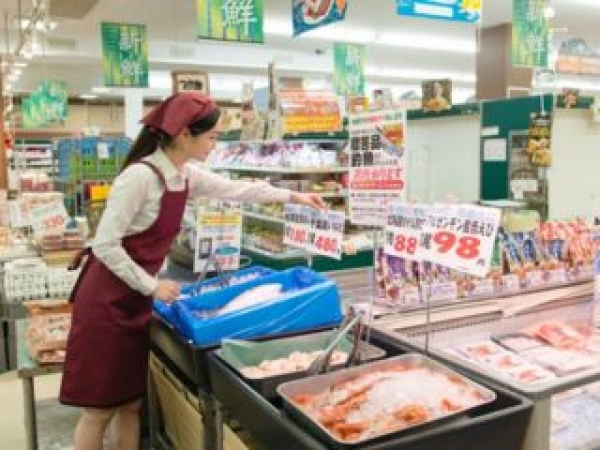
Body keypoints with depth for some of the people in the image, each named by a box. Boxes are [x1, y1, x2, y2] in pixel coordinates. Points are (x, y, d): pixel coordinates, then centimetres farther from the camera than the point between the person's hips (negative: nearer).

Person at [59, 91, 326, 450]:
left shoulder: (186, 175, 2)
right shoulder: (140, 176, -24)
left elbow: (235, 189, 15)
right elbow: (105, 245, -23)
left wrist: (292, 196, 18)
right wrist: (152, 287, -19)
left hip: (135, 300, 8)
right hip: (107, 300, -8)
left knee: (131, 403, 15)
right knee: (100, 410, 3)